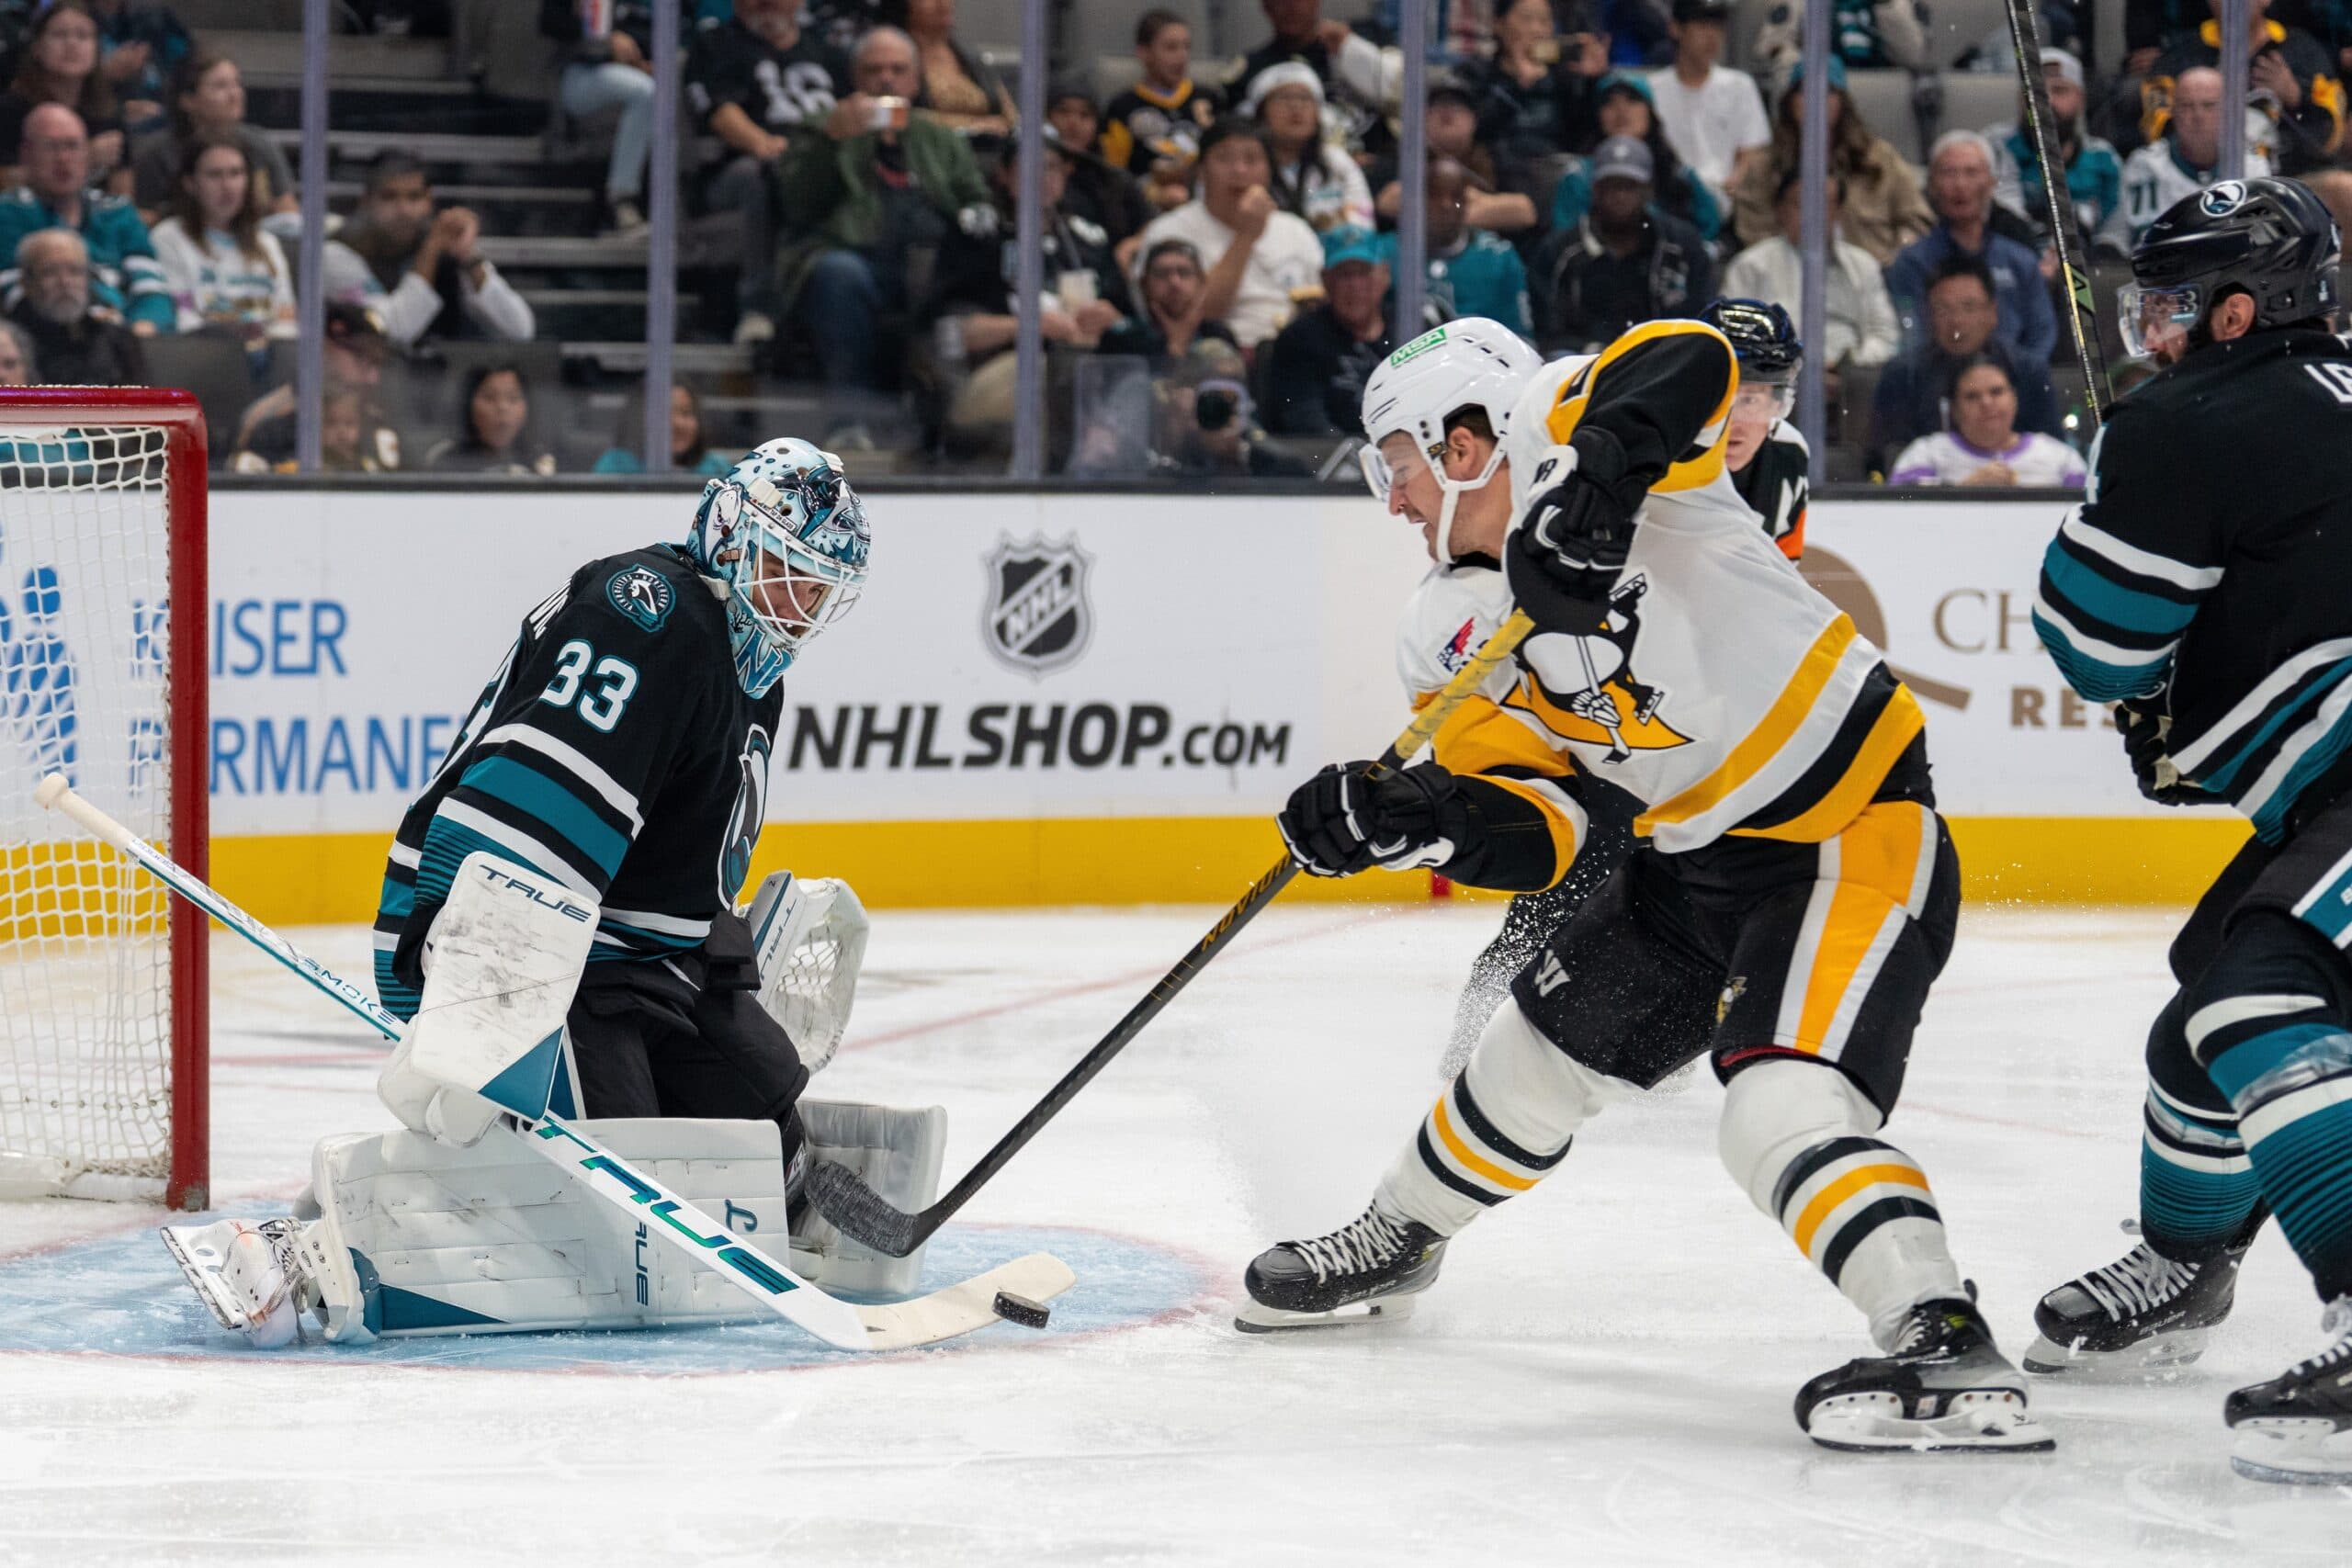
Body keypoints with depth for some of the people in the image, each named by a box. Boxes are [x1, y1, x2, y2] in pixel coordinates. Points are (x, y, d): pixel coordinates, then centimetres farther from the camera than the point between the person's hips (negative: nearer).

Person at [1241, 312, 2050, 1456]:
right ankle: (1396, 1241, 46)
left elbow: (1690, 363, -33)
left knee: (1782, 1107, -27)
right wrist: (1405, 818, -16)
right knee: (1544, 1047, 23)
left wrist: (1603, 471, -47)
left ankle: (1948, 1352, -33)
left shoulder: (1563, 432, -13)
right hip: (1704, 858, 10)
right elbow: (1532, 835, 1)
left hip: (1857, 835, -10)